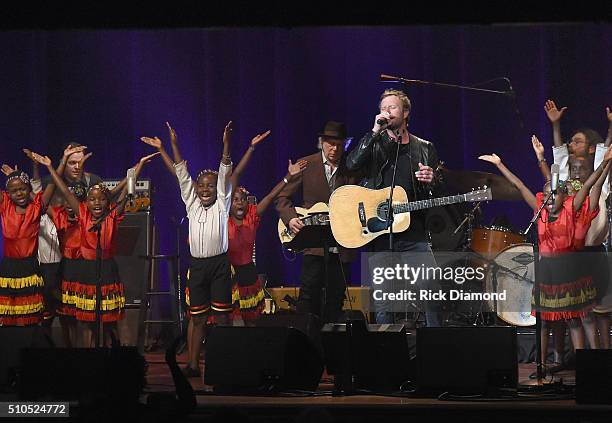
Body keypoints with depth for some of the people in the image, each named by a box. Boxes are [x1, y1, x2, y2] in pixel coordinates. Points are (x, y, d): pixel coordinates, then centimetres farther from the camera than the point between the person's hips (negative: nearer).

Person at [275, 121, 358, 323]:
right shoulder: (306, 165, 4)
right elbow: (282, 197, 6)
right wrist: (291, 219, -11)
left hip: (342, 247, 2)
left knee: (336, 298, 5)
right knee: (309, 294, -10)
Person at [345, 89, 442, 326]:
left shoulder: (425, 149, 14)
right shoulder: (374, 145, 10)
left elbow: (437, 195, 17)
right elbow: (352, 164, -11)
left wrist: (431, 181, -7)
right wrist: (375, 131, -14)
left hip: (414, 234, 0)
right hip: (379, 233, 0)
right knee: (382, 306, 0)